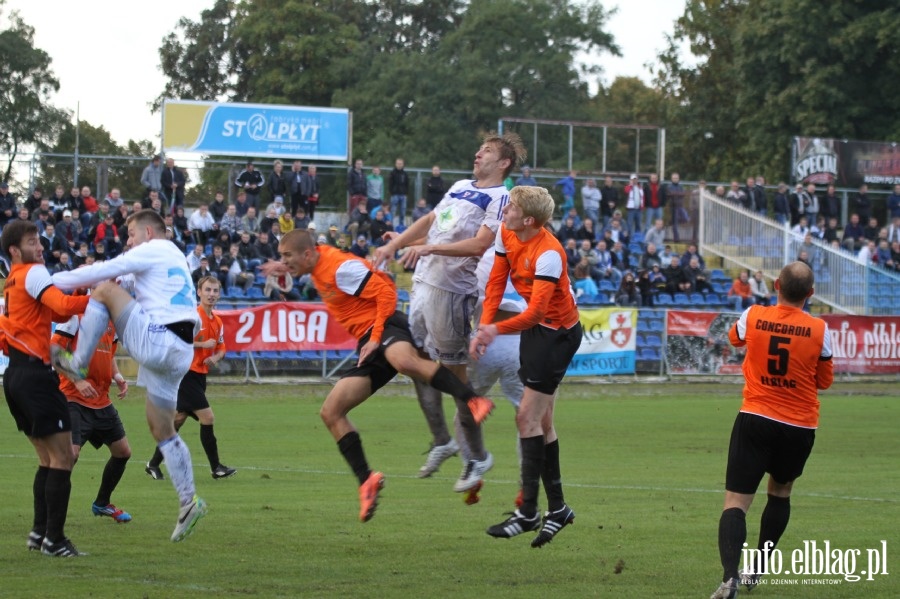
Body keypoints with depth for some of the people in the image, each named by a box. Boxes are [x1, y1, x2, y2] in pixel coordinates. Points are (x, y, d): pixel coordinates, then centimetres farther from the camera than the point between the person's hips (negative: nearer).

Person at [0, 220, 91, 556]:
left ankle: (39, 532, 17)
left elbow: (58, 313, 19)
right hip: (34, 374, -10)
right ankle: (54, 539, -9)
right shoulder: (33, 274, -8)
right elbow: (63, 306, -25)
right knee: (62, 458, -8)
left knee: (48, 459, 16)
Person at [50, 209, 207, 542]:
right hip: (179, 352, 9)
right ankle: (188, 501, 10)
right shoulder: (173, 258, 29)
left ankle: (77, 364, -6)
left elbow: (105, 271, -8)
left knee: (104, 290, -6)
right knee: (162, 429, 13)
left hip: (156, 340, -9)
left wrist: (52, 282, -2)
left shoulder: (154, 250, 0)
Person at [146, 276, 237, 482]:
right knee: (207, 418, -10)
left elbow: (221, 348, 22)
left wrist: (216, 357, -1)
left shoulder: (217, 322, 12)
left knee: (177, 421, 10)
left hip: (199, 376, 8)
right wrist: (202, 344, -19)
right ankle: (216, 467, -2)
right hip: (187, 374, -8)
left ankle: (154, 464, 17)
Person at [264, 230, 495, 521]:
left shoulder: (340, 268, -13)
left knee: (403, 361, -47)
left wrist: (376, 338, -18)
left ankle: (472, 401, -45)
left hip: (385, 326, -10)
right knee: (331, 412, 0)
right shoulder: (318, 262, 15)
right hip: (369, 345, 10)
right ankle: (366, 481, 0)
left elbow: (386, 292, -18)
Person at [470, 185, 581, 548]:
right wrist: (483, 328, -11)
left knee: (528, 418, -10)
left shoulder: (548, 254, -28)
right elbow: (497, 282, 1)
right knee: (541, 422, 11)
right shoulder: (506, 234, -4)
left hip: (558, 333, -9)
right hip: (535, 327, 9)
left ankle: (528, 513, -6)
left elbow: (536, 312, -33)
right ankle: (557, 508, 20)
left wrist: (497, 329, -43)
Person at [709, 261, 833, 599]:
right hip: (800, 426, 1)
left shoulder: (753, 317, -5)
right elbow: (824, 381, 7)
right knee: (780, 493, 26)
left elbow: (734, 338, 19)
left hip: (755, 420, -1)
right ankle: (757, 570, 30)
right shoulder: (819, 330, -7)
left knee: (736, 501, -6)